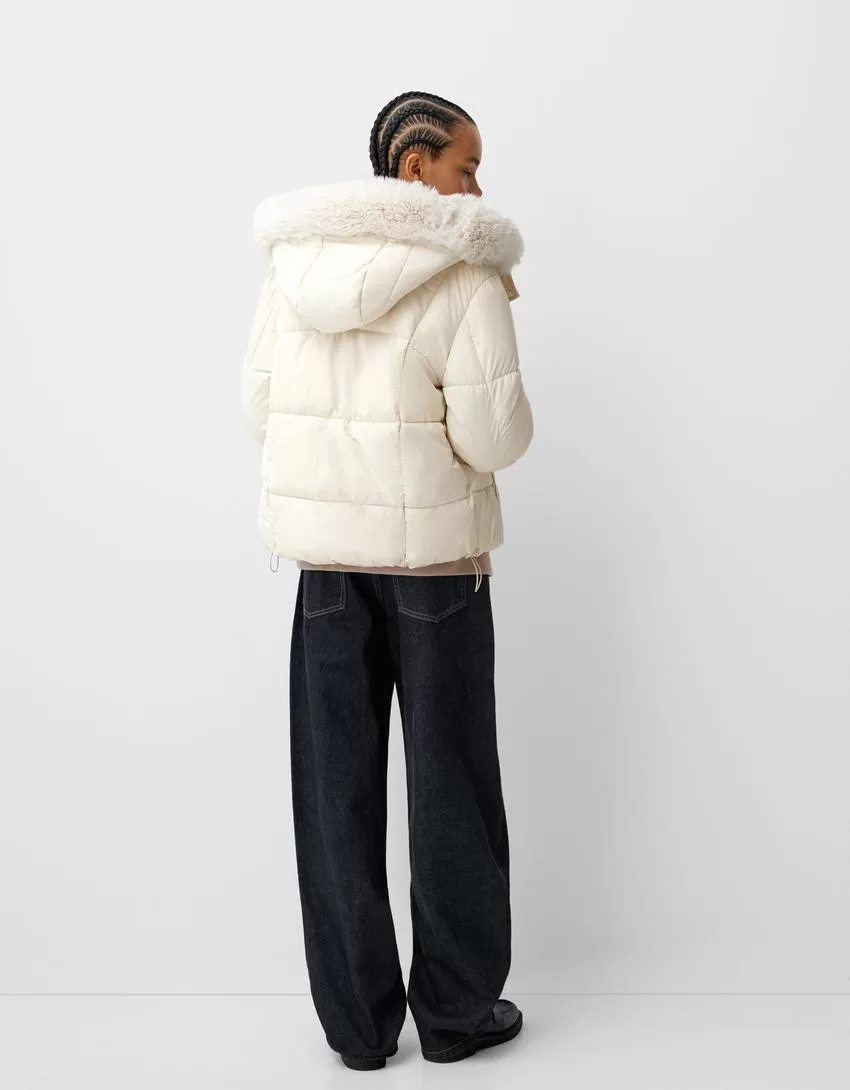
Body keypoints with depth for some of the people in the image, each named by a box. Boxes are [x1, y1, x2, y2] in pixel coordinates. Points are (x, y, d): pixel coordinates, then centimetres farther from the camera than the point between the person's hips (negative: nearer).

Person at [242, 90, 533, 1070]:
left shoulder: (293, 264, 3)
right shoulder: (464, 273, -12)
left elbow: (261, 409, 6)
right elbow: (494, 436, -16)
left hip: (324, 545, 4)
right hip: (436, 546, -4)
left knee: (337, 779, 10)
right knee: (448, 775, 9)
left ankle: (356, 1019, 19)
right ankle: (456, 1010, 20)